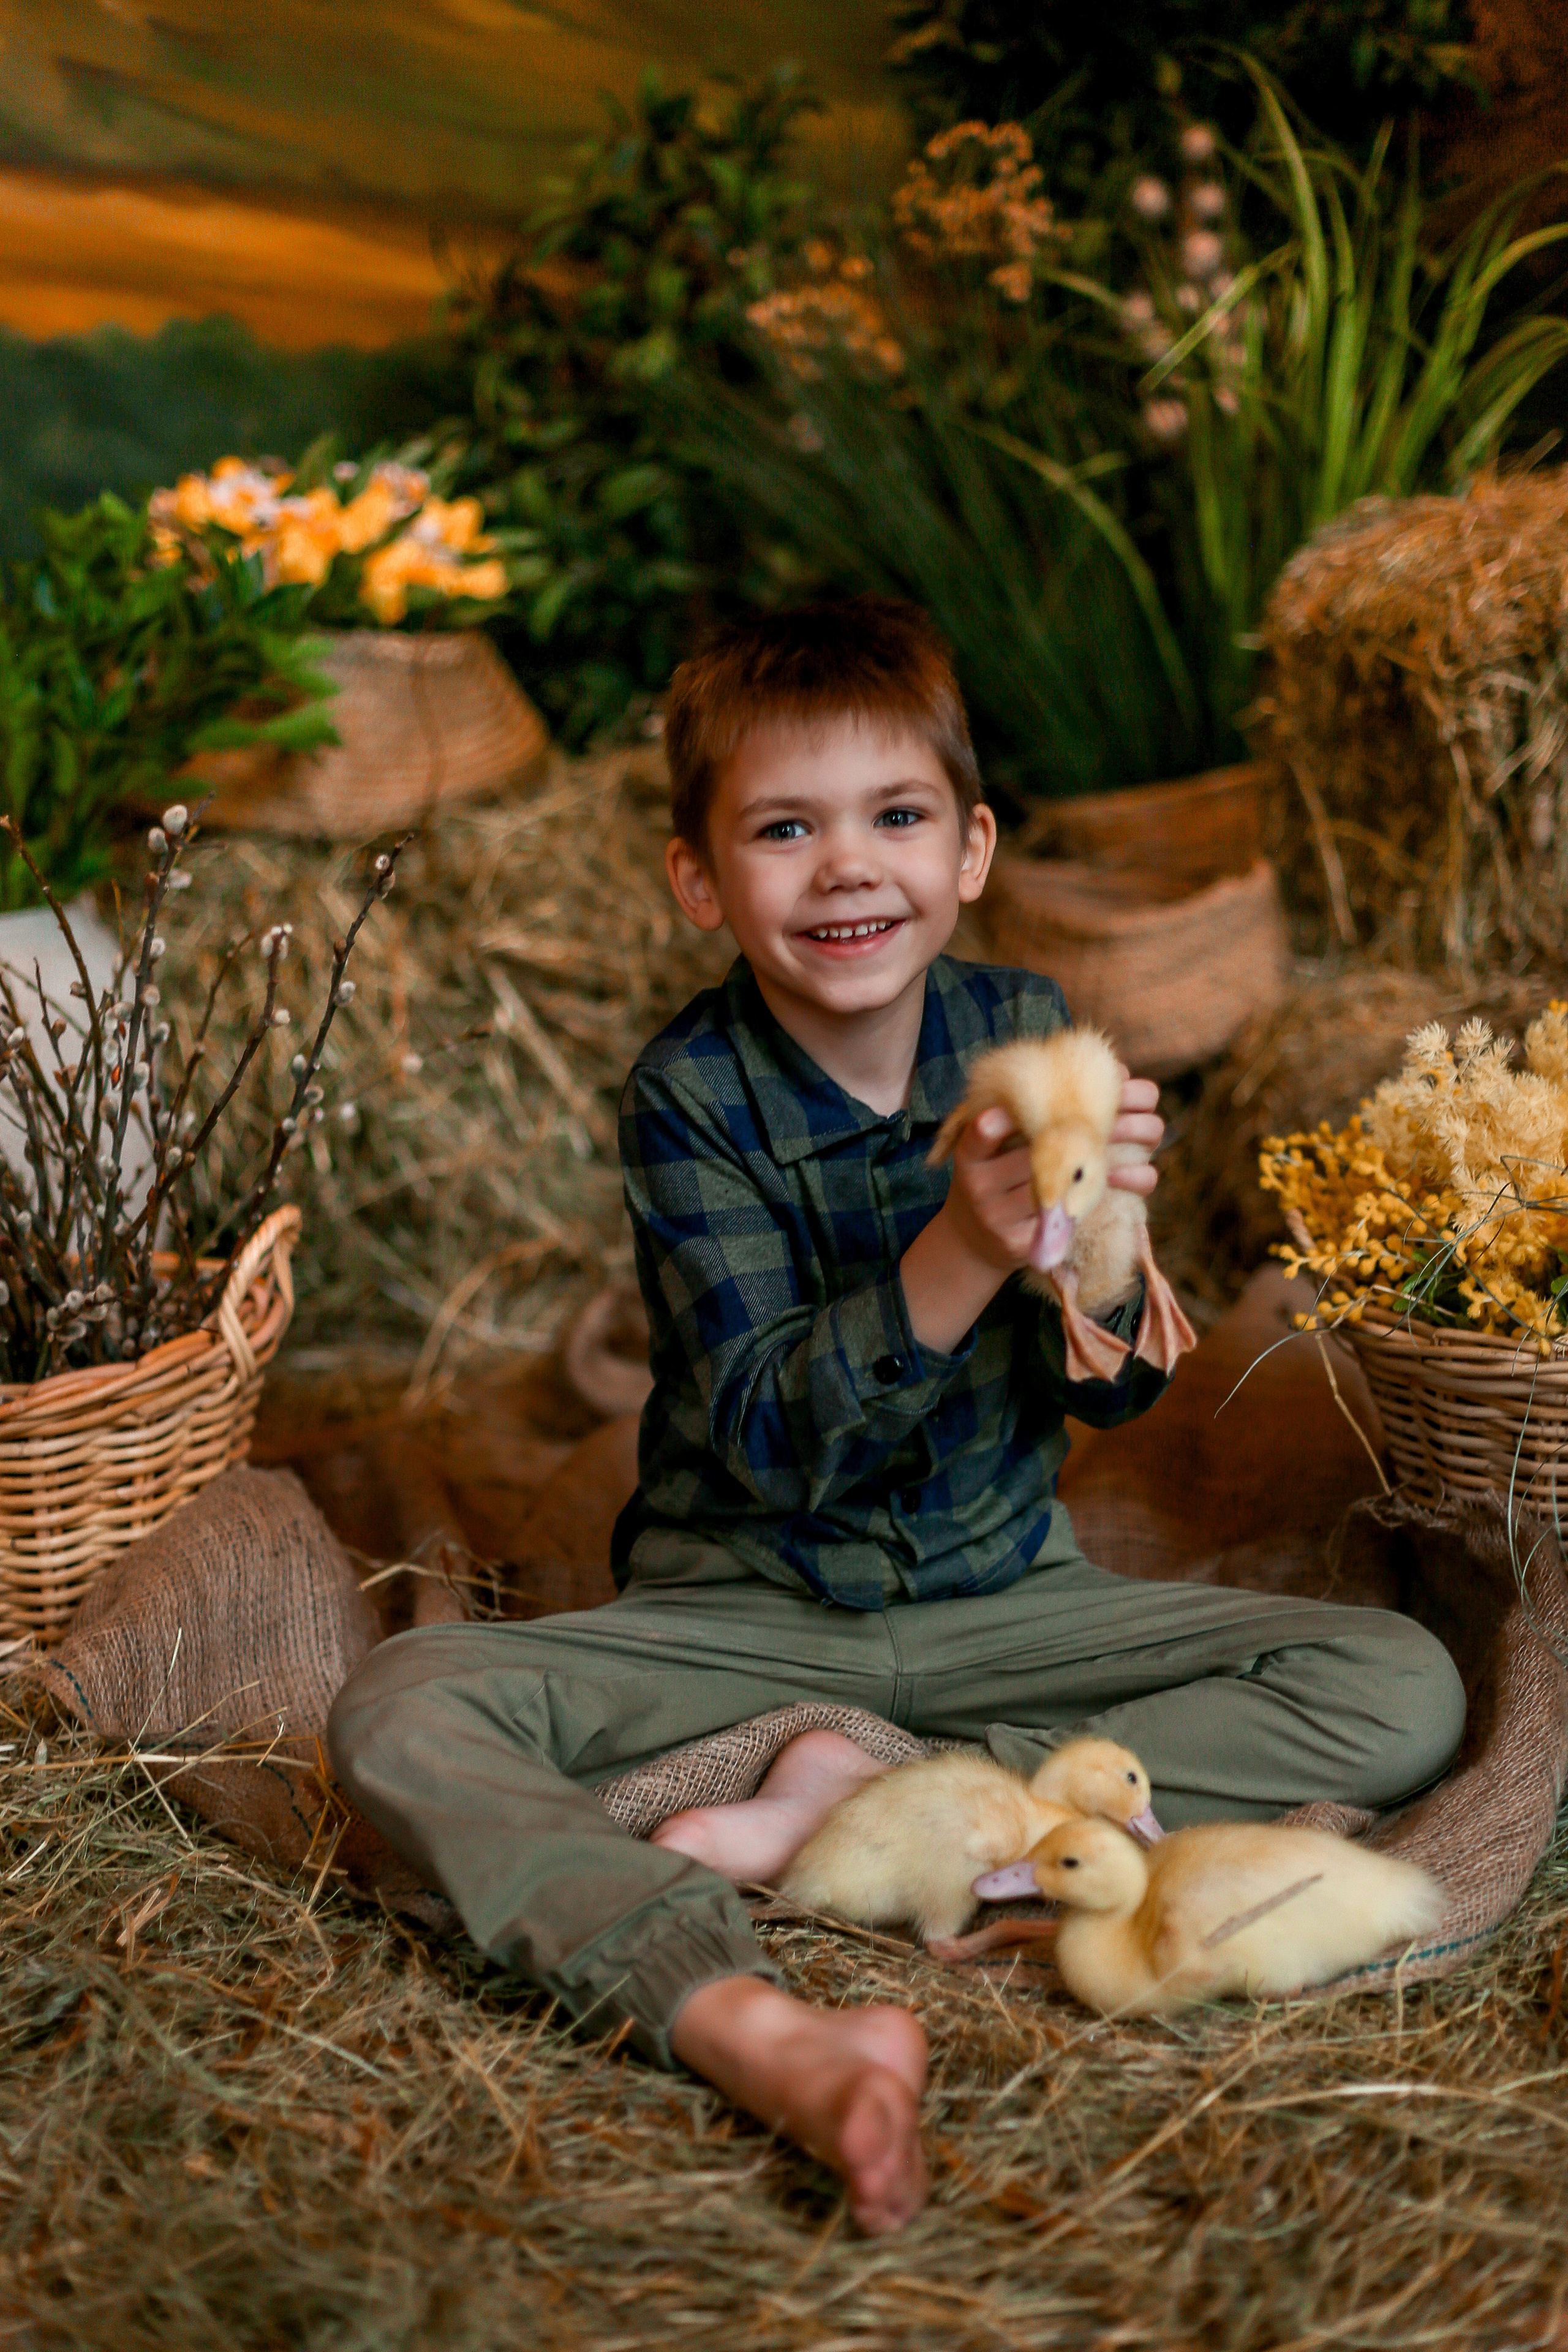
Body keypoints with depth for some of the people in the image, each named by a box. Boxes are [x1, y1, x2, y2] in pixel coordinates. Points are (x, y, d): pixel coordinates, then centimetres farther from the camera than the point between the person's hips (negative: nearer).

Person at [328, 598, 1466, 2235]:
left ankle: (866, 1806, -20)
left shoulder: (1029, 1037, -6)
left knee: (1405, 1693, -16)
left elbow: (1117, 1396, -5)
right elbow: (769, 1438, -22)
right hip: (745, 1603, -2)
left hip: (1001, 1591, 3)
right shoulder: (691, 1094, -14)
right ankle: (754, 2029, -45)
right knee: (402, 1713, -26)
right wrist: (960, 1254, -37)